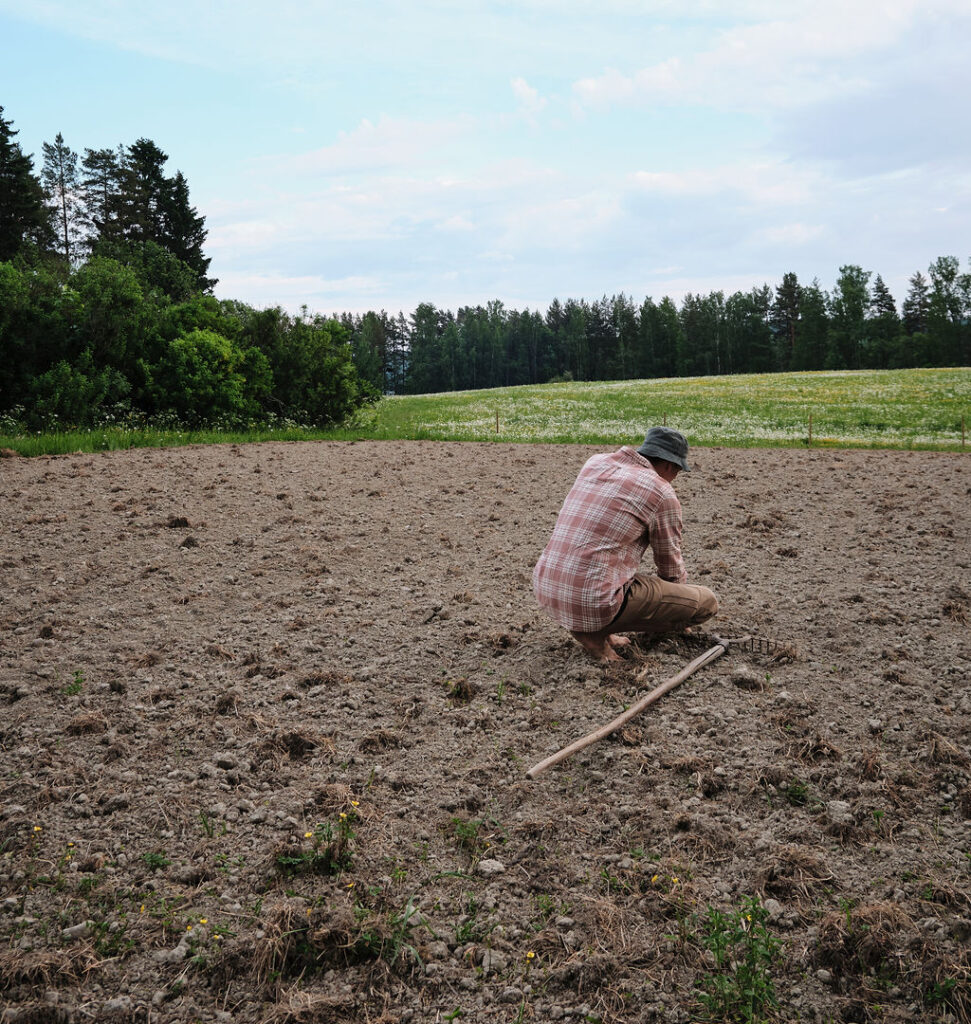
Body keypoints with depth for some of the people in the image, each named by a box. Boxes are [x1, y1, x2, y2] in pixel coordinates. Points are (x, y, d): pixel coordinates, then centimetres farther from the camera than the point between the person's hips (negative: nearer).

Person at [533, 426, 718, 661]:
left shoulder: (594, 463, 13)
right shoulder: (663, 494, -4)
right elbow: (671, 568, 10)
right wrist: (681, 595, 31)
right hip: (595, 604, -7)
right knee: (707, 602, 4)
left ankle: (585, 625, 15)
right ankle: (596, 631, 0)